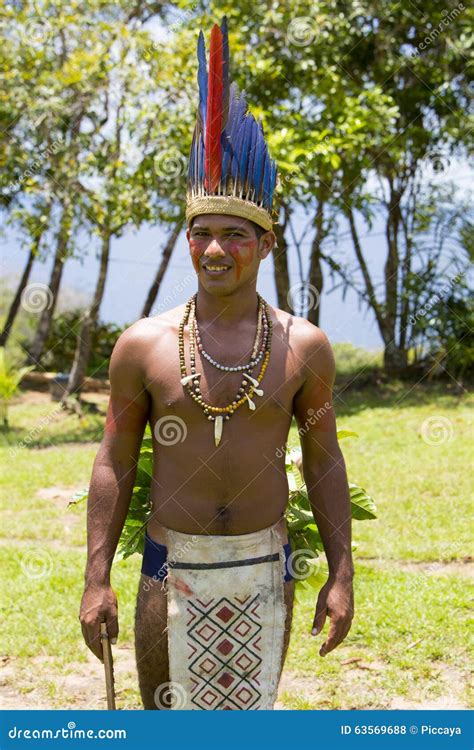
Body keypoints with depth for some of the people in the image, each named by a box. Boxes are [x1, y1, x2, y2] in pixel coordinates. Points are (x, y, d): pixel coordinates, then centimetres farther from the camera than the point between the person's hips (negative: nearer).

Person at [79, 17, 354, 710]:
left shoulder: (304, 346, -2)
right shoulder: (143, 346, -4)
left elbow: (324, 462, 4)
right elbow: (114, 463, 0)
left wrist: (341, 575, 1)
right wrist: (96, 580, -3)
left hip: (265, 568, 1)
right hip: (172, 567, -1)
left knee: (251, 710, 13)